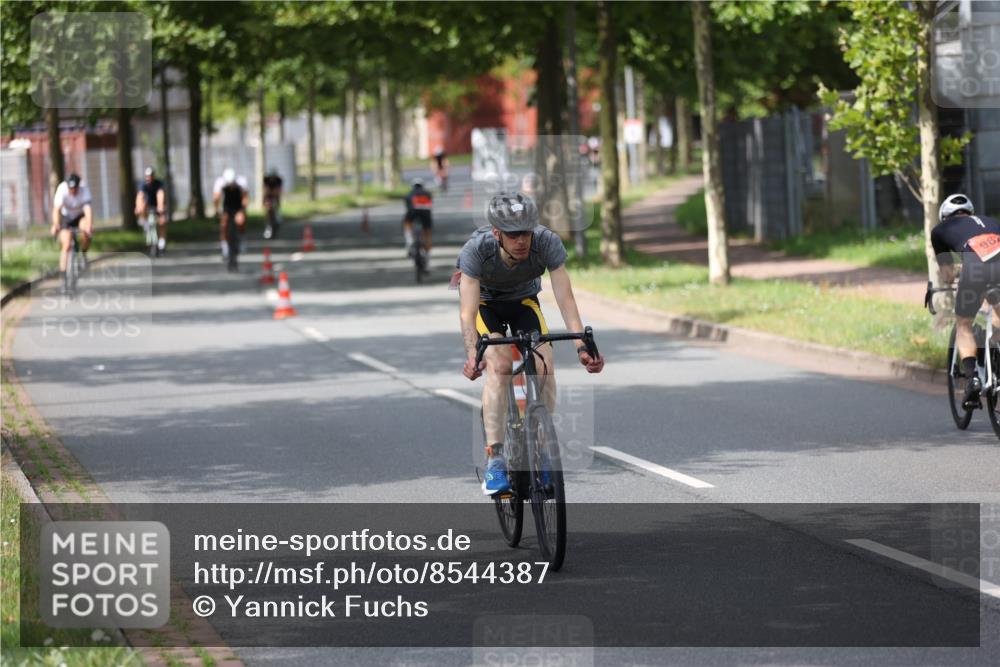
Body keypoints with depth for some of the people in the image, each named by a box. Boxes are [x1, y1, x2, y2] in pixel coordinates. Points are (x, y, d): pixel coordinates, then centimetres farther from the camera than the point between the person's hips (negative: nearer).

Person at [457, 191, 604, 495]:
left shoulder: (548, 243, -32)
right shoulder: (476, 250, -36)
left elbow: (565, 299, -34)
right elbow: (468, 312, -40)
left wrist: (582, 345, -48)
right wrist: (472, 356, -56)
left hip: (524, 300, 2)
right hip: (485, 302, -2)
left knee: (544, 366, -19)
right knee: (499, 365, -27)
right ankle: (495, 459, -28)